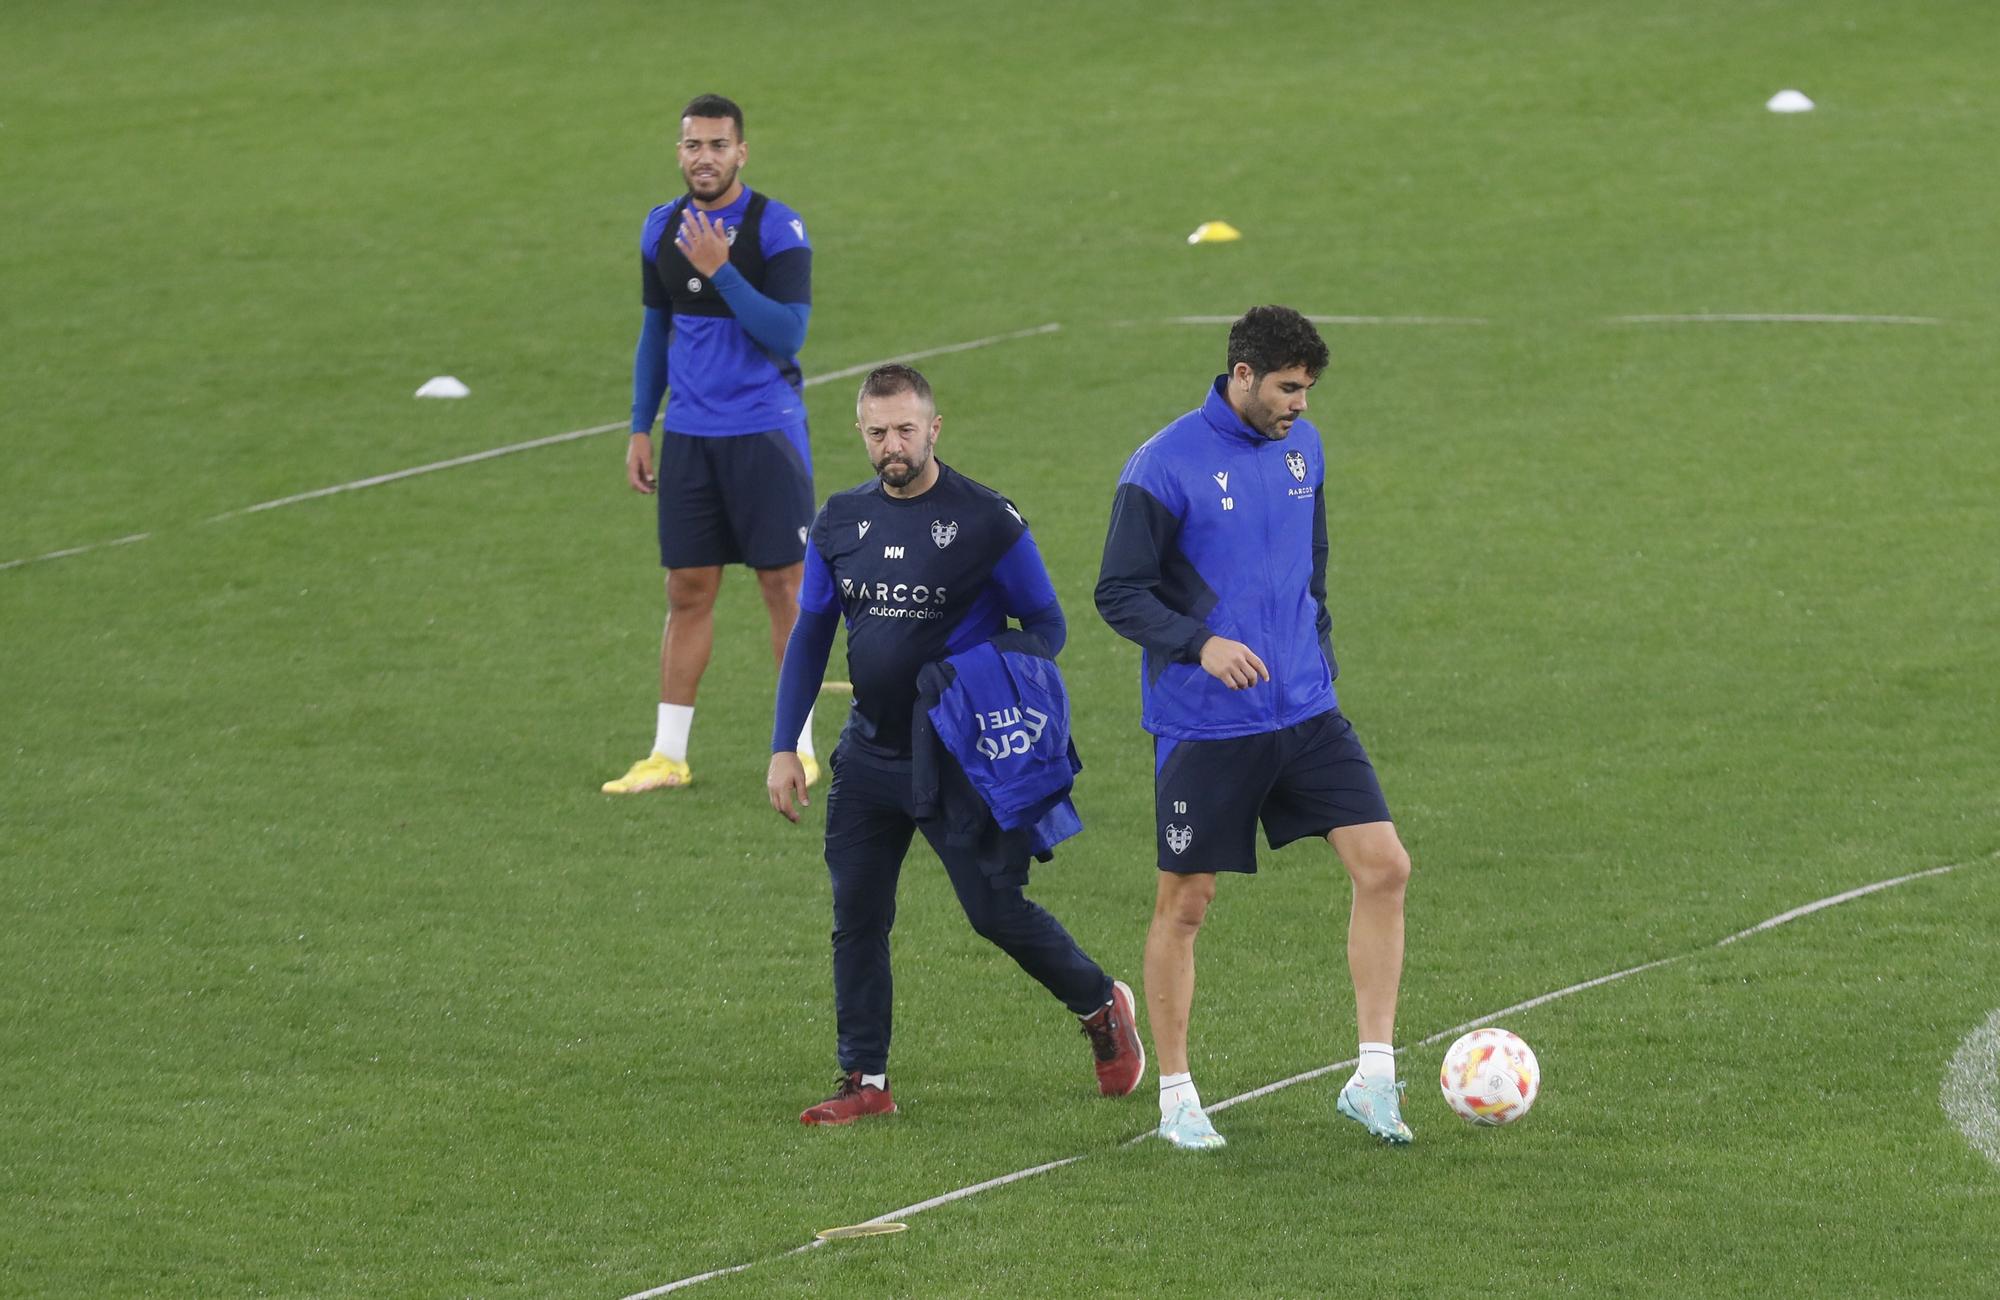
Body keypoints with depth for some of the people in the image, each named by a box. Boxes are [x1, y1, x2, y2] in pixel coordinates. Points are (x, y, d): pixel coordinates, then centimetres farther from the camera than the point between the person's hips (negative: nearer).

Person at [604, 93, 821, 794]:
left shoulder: (777, 228, -10)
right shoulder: (661, 230, 6)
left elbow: (788, 334, -19)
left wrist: (721, 270, -25)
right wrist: (639, 430, 13)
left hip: (766, 432, -4)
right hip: (688, 437, 4)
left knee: (784, 584, 0)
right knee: (687, 590, 6)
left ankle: (800, 746, 8)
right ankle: (667, 755, 8)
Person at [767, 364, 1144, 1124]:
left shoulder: (985, 520, -8)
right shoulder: (841, 522, 6)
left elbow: (1045, 626, -1)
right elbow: (810, 635, 12)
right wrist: (783, 748, 7)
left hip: (961, 757, -5)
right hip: (868, 752, 5)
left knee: (997, 912, -3)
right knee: (856, 916, 1)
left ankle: (1101, 1005, 22)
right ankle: (865, 1081, 8)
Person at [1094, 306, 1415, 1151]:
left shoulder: (1300, 447, 8)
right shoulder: (1165, 466, -12)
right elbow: (1118, 595, -11)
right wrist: (1200, 645, -25)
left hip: (1306, 713, 5)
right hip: (1204, 727, -5)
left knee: (1383, 867, -6)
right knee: (1185, 904, 3)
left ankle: (1373, 1079, -1)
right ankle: (1176, 1100, 17)